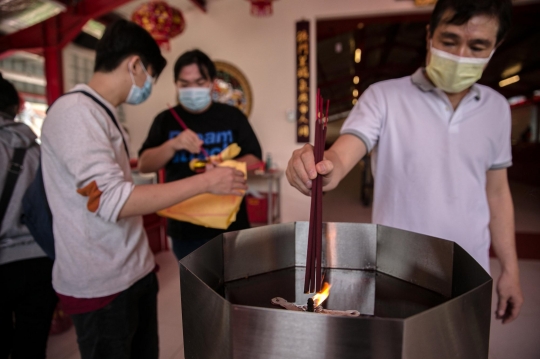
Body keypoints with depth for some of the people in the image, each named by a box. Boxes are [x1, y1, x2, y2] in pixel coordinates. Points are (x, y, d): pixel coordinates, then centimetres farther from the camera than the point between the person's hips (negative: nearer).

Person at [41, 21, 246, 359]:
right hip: (101, 285, -8)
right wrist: (205, 181, -21)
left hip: (135, 271, 8)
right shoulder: (75, 112, -17)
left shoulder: (99, 113, 12)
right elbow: (112, 201, -24)